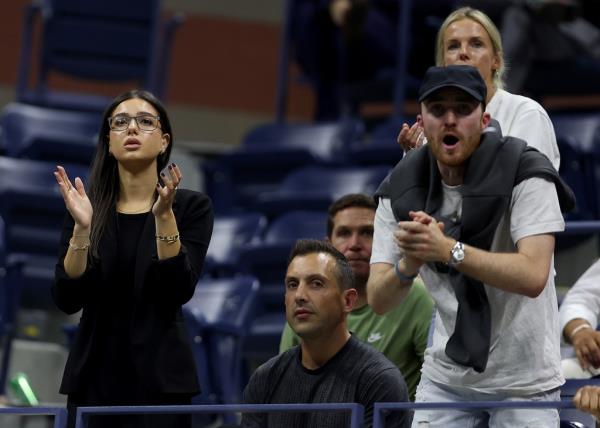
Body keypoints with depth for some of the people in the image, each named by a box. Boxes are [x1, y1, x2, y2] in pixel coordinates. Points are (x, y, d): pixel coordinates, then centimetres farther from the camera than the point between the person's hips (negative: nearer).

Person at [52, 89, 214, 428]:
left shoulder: (192, 206, -1)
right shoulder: (87, 208, 5)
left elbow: (180, 290, -13)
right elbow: (68, 300, -4)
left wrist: (164, 216, -22)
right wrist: (82, 228, -17)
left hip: (159, 377, -2)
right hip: (94, 375, 2)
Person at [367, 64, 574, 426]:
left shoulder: (525, 175, -16)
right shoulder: (401, 191, -3)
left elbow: (533, 277, -28)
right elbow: (378, 300, -9)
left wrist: (448, 250, -39)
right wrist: (408, 266, -31)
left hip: (524, 382, -4)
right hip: (446, 378, 4)